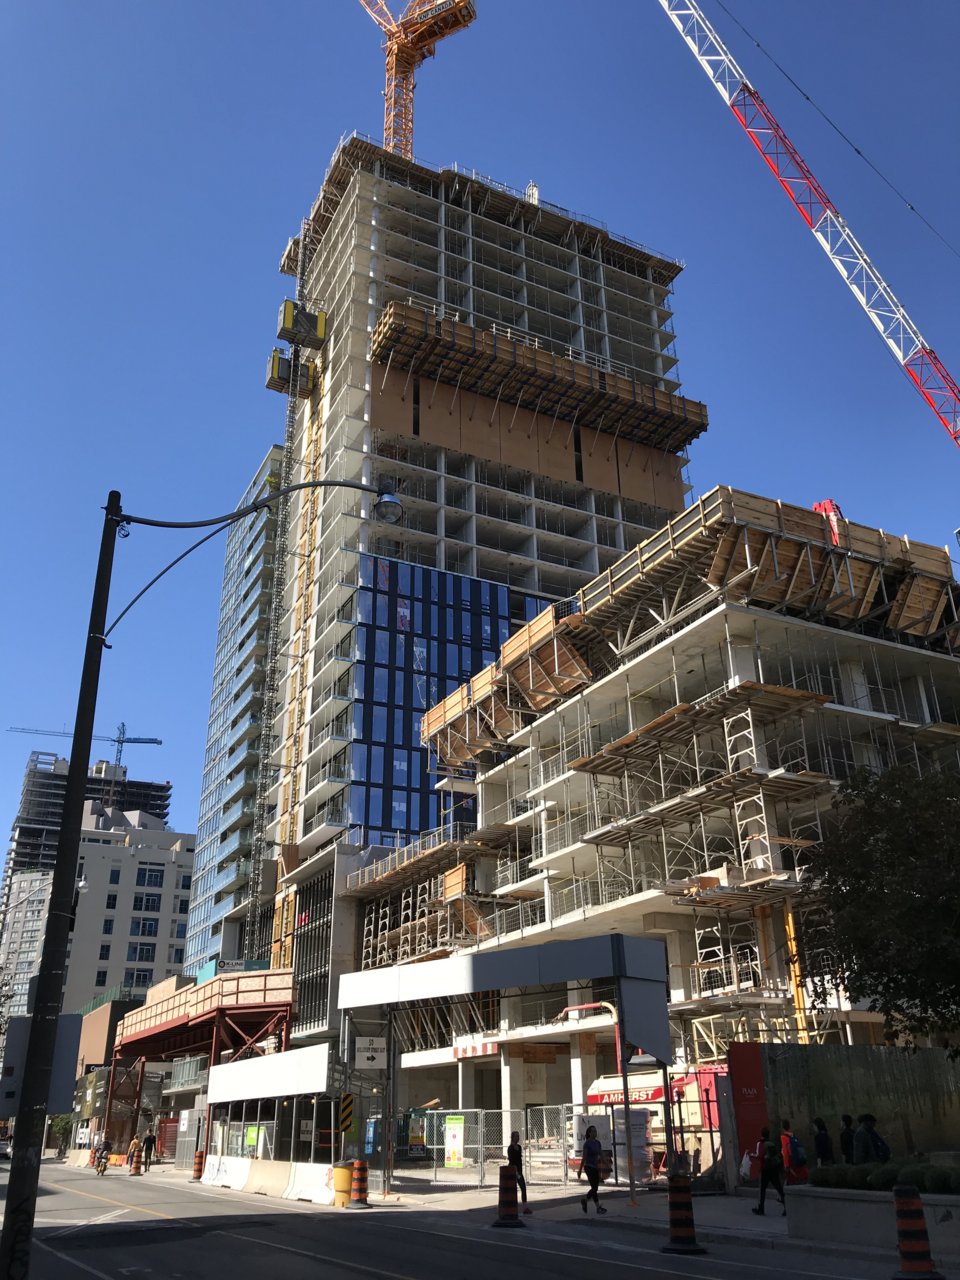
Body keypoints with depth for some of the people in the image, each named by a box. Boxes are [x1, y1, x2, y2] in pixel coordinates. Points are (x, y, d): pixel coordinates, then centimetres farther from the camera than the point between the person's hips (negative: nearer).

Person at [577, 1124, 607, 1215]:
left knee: (595, 1188, 10)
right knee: (594, 1188, -8)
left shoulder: (597, 1142, 8)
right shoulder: (587, 1143, -12)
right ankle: (599, 1207, -1)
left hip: (596, 1167, 7)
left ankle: (584, 1200, 29)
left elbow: (601, 1155, 8)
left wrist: (599, 1159, -13)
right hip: (589, 1167, -7)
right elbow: (584, 1157, -12)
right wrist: (580, 1170, -10)